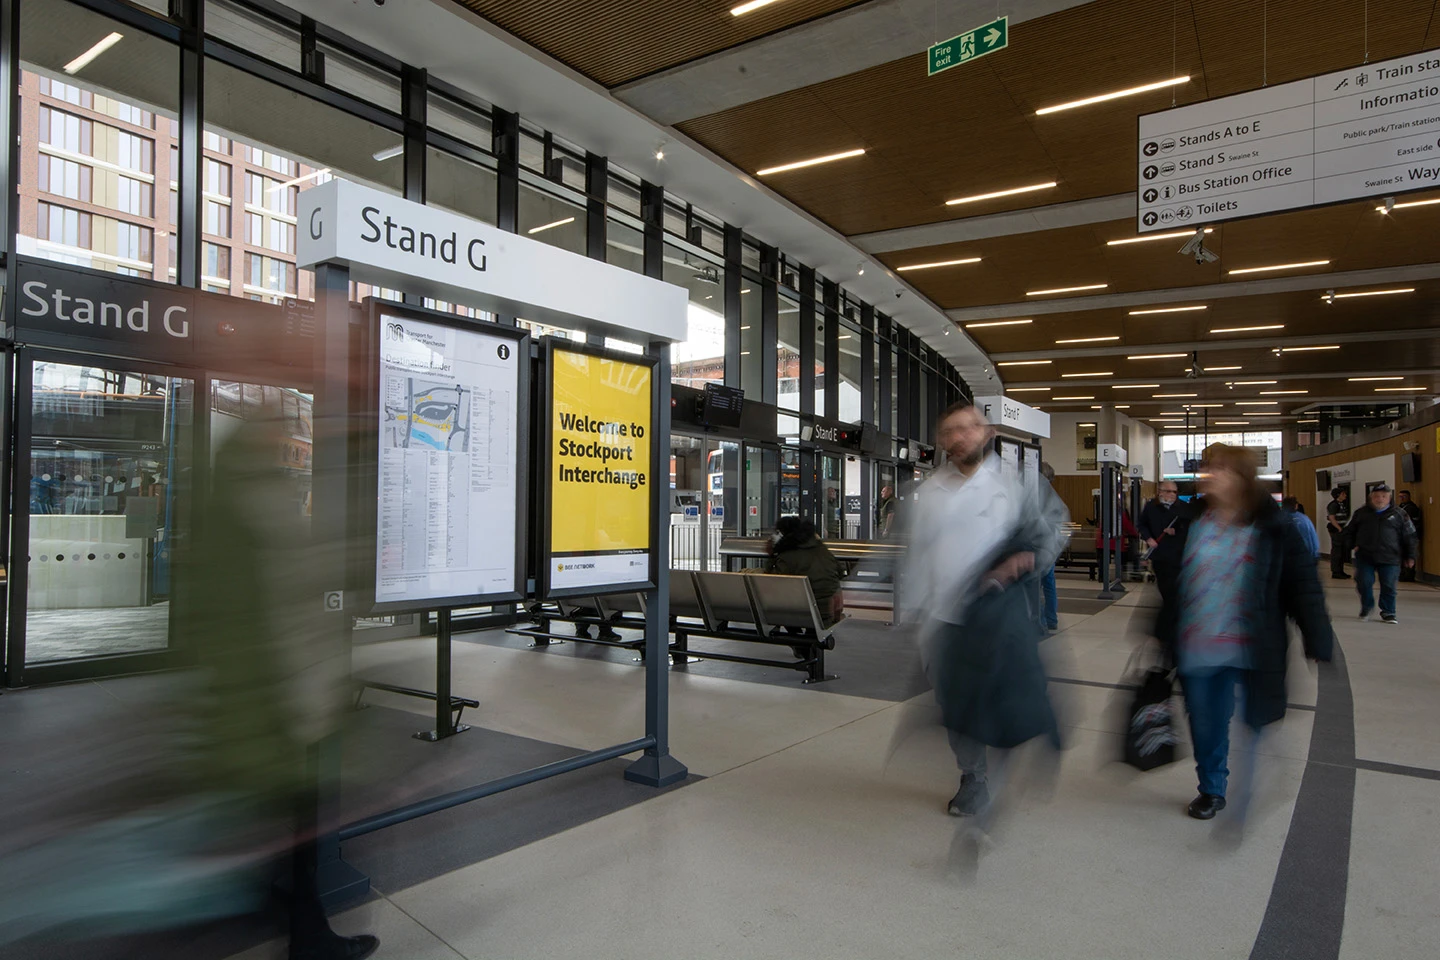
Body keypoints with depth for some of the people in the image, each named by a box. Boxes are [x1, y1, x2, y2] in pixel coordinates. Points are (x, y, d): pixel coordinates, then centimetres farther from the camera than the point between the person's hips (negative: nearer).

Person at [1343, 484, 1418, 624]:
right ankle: (1367, 607, 22)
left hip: (1389, 559, -1)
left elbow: (1409, 536, 9)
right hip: (1364, 556, 1)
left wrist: (1410, 556, 6)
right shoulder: (1361, 513, 7)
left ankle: (1388, 612, 17)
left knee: (1388, 586, 0)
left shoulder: (1399, 514, 5)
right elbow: (1349, 531, 16)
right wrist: (1352, 545, 1)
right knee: (1364, 583, -3)